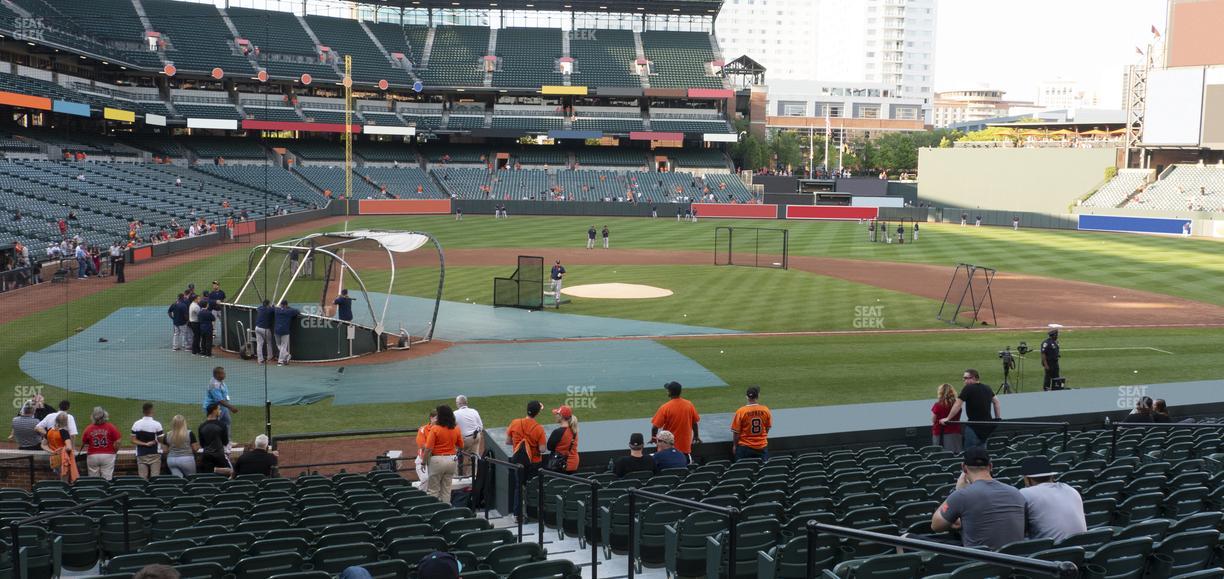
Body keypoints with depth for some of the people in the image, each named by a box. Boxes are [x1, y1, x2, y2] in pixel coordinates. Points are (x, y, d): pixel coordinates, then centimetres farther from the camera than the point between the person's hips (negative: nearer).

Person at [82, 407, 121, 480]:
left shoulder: (88, 429, -3)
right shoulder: (111, 427, -6)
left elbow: (84, 443, 5)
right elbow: (117, 442, -7)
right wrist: (114, 452, 10)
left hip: (92, 457, 1)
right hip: (108, 456, -1)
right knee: (107, 480, 0)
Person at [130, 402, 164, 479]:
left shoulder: (136, 424, 1)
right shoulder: (157, 424, -10)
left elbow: (133, 440, -1)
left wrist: (144, 444, -5)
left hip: (141, 455, 3)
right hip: (154, 454, -3)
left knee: (142, 478, 2)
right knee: (155, 478, -2)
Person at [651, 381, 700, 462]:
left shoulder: (665, 408, -17)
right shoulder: (689, 405, -5)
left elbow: (655, 426, -15)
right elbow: (694, 423, 5)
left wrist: (653, 437, 5)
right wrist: (696, 436, 22)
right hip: (685, 446, 3)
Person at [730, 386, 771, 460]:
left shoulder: (741, 412, -15)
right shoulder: (765, 410, -7)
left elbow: (736, 431, -8)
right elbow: (768, 428, 7)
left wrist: (735, 445, 7)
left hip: (745, 447, -2)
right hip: (762, 447, 2)